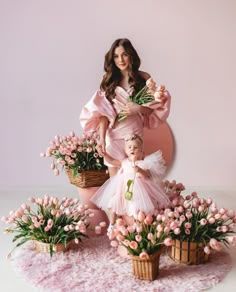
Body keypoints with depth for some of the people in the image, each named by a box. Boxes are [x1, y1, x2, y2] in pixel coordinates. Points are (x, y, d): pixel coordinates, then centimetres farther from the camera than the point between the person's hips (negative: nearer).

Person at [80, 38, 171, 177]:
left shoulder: (144, 78, 2)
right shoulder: (109, 80, 3)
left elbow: (154, 107, 4)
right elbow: (103, 112, -2)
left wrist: (139, 109, -15)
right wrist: (102, 137, -12)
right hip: (113, 135, 1)